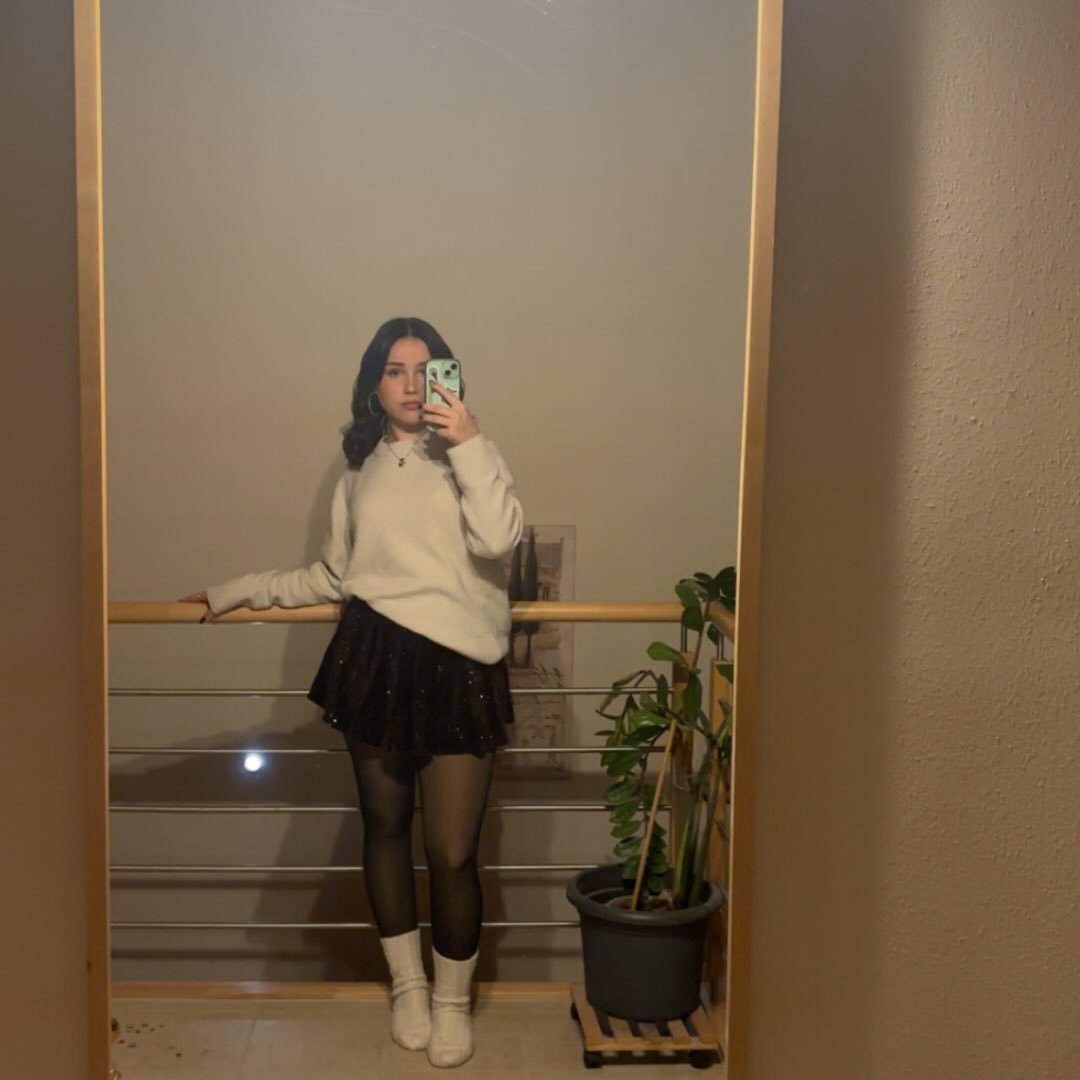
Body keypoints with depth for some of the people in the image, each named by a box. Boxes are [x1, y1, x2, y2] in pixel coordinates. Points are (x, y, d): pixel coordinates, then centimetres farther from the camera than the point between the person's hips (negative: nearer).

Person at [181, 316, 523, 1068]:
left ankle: (453, 999, 23)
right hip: (375, 660, 4)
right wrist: (242, 591, 20)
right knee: (385, 828, 14)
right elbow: (335, 576, 19)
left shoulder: (467, 457, 1)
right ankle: (407, 984, 35)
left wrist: (470, 442, -19)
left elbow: (499, 540, -17)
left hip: (456, 667, -4)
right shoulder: (361, 471, 14)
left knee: (452, 853, -2)